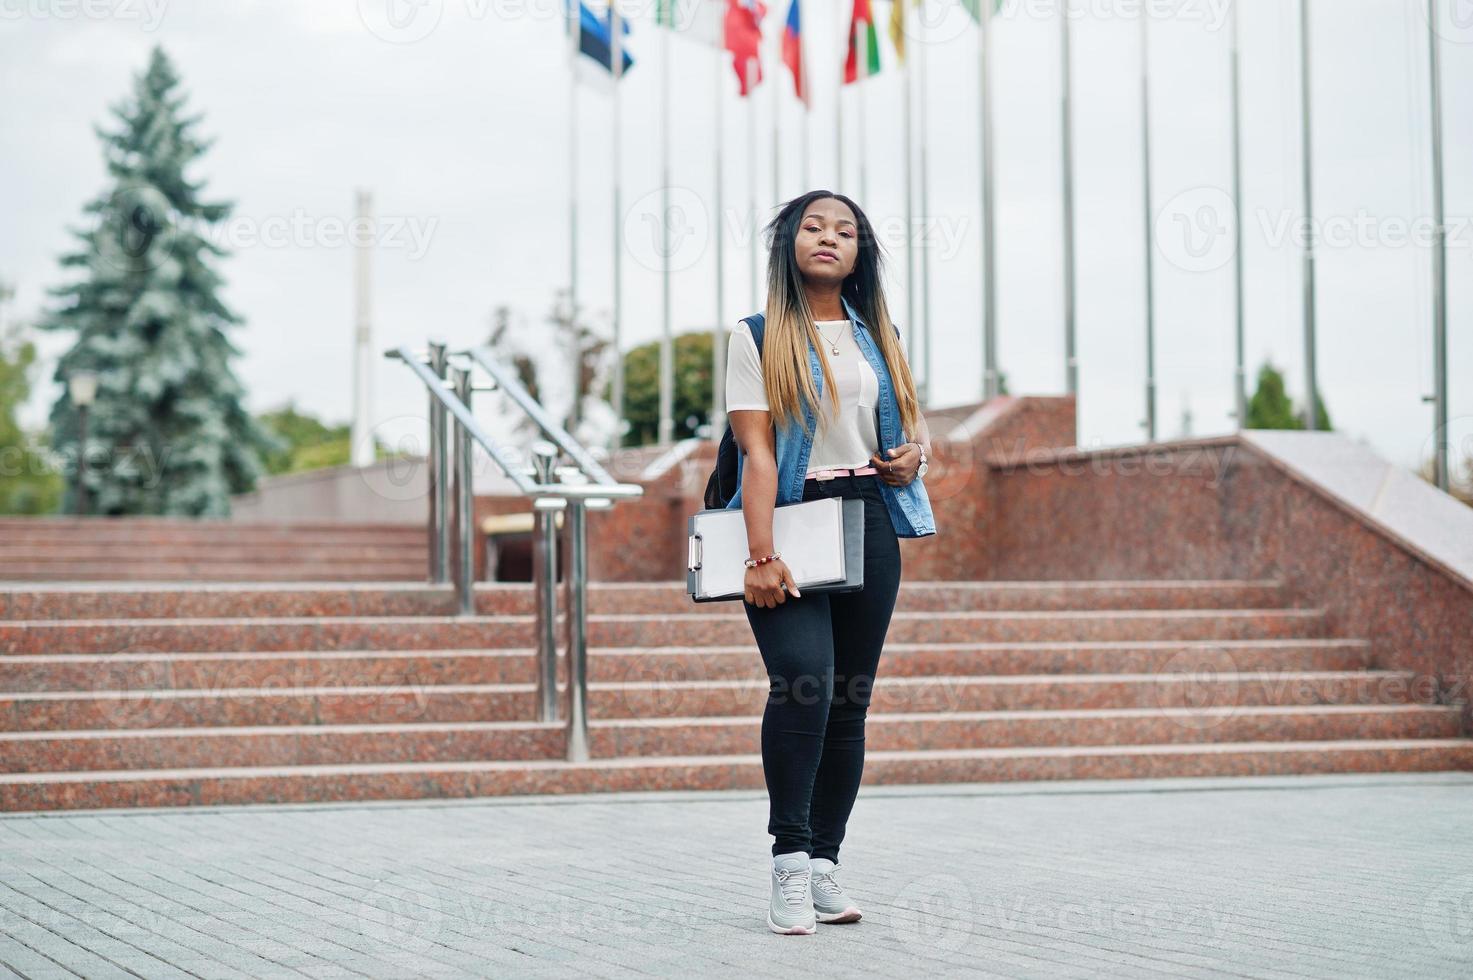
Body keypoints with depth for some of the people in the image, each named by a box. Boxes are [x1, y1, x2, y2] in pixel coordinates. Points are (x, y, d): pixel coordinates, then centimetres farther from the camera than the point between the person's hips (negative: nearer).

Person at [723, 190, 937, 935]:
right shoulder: (758, 337, 1)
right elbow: (757, 450, -7)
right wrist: (760, 555, -16)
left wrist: (916, 451, 2)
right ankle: (790, 861, -18)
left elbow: (914, 418, 28)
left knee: (850, 698, 4)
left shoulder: (880, 337, 16)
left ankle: (824, 865, 10)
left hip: (868, 523, 5)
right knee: (803, 676, -23)